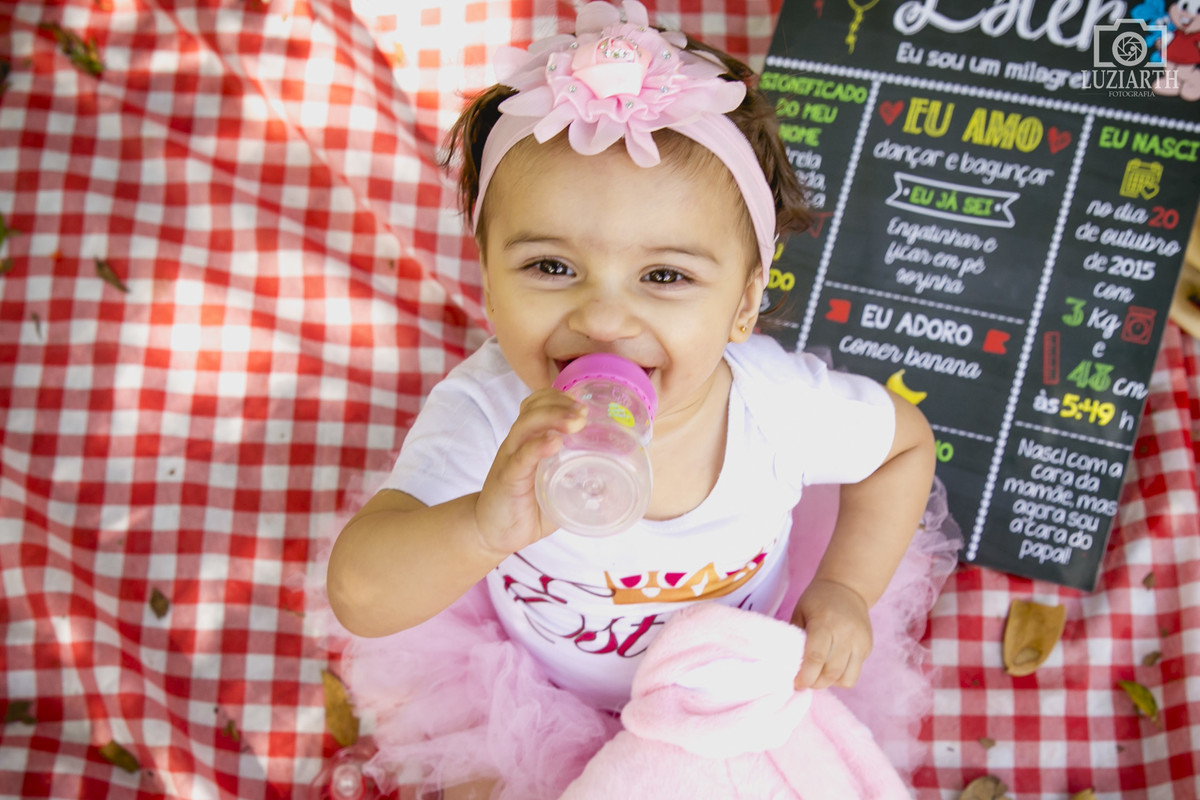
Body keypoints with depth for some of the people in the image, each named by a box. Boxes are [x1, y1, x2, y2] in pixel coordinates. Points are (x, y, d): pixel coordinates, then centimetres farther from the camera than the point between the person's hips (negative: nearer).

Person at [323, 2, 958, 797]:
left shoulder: (780, 404, -32)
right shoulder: (487, 413, -37)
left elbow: (907, 441, -8)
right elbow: (360, 597, -46)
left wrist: (849, 589, -15)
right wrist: (485, 527, -65)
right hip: (540, 691, -1)